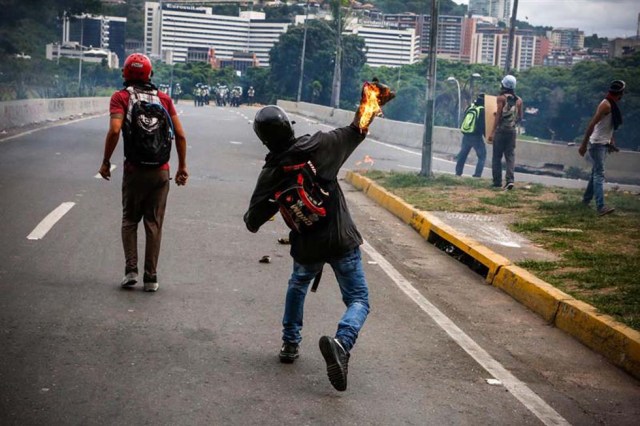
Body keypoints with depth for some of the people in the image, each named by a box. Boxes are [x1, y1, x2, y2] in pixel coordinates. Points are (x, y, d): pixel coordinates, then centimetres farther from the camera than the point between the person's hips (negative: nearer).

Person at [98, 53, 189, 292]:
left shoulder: (120, 97, 0)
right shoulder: (163, 98, 8)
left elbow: (115, 130, -15)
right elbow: (180, 135, 3)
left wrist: (106, 161, -5)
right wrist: (182, 166, 12)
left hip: (134, 170, -2)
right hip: (161, 171, 2)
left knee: (130, 221, 15)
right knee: (154, 224, 9)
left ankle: (131, 270, 5)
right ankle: (151, 277, 11)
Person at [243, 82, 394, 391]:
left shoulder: (271, 174, -4)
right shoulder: (318, 146, -10)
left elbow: (253, 223, -2)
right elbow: (355, 132, 2)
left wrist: (249, 217, 21)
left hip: (306, 246, 3)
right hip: (342, 241, -2)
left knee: (297, 285, 34)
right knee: (358, 300, 5)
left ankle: (290, 343, 34)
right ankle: (341, 342, -24)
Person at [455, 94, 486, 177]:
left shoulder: (469, 107, 8)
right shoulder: (482, 110, -10)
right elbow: (483, 125, -12)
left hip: (465, 135, 6)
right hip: (476, 136, -6)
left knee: (462, 154, 18)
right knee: (482, 155, 2)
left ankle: (458, 172, 21)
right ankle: (477, 174, -8)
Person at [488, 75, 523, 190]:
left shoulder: (501, 98, -5)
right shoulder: (518, 100, 9)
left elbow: (498, 115, -10)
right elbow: (520, 118, 11)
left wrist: (492, 131, -10)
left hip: (501, 130, -4)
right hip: (512, 131, 4)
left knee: (497, 156, 4)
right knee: (510, 156, 4)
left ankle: (497, 182, 4)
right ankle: (510, 180, -11)